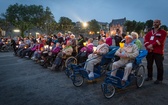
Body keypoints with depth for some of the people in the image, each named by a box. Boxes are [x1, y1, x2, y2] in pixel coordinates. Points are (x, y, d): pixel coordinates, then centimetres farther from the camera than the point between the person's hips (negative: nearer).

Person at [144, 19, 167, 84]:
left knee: (159, 66, -1)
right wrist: (148, 46, -16)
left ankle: (159, 79, 11)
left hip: (158, 52, -4)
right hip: (149, 51, 5)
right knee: (149, 65, 13)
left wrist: (152, 45, -18)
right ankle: (149, 76, 29)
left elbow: (160, 41, -13)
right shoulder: (149, 33, 15)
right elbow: (145, 40, 2)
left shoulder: (163, 32, 1)